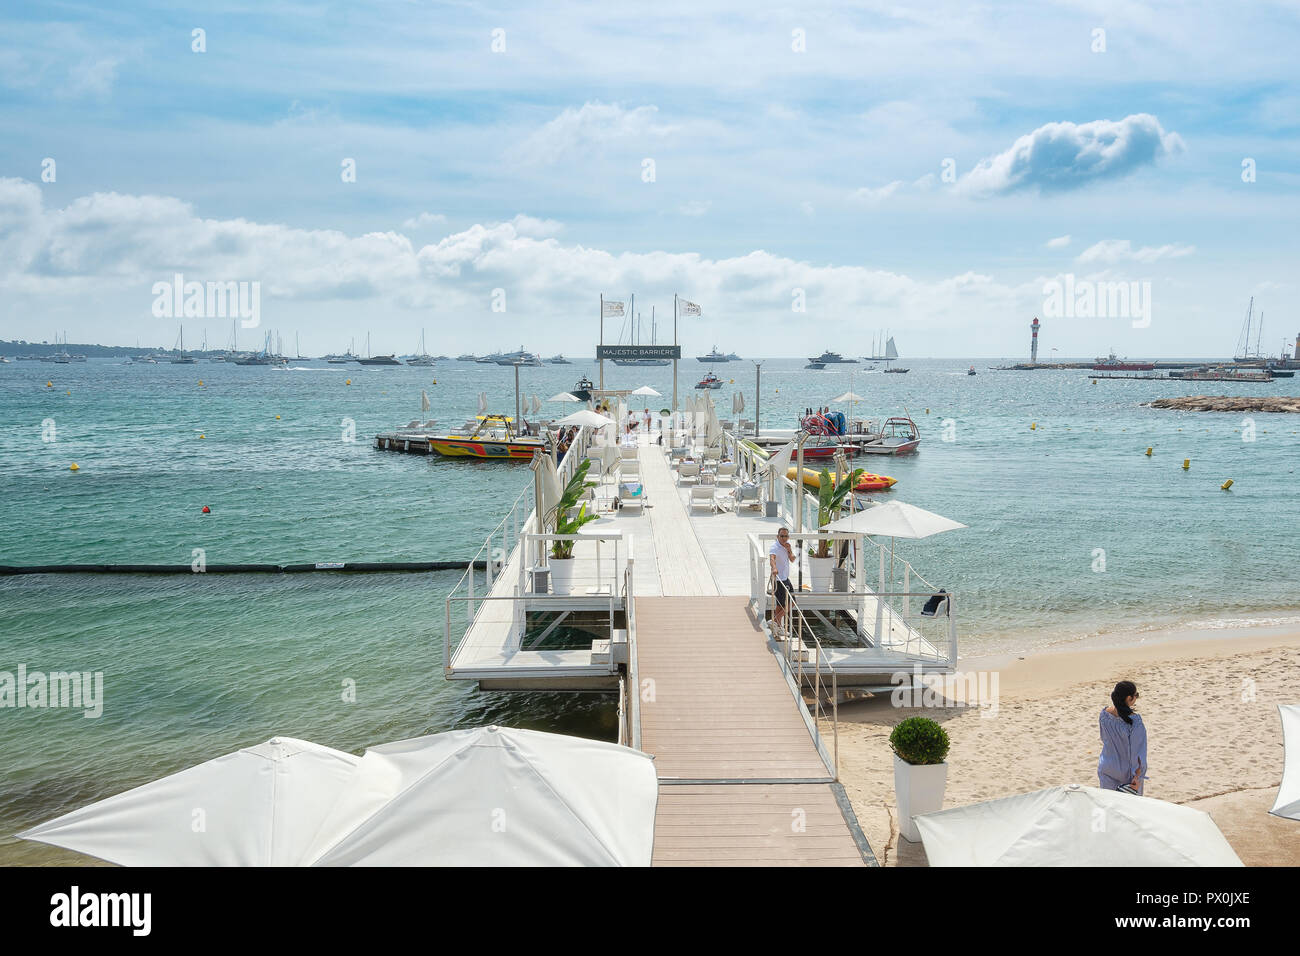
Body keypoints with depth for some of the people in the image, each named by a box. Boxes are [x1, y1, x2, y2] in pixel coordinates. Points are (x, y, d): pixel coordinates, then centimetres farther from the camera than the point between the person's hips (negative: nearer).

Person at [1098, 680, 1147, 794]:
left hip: (1107, 770, 4)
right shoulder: (1134, 720, -23)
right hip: (1126, 772, -4)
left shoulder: (1104, 714, -9)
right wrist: (1138, 777, -14)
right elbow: (1138, 751, -19)